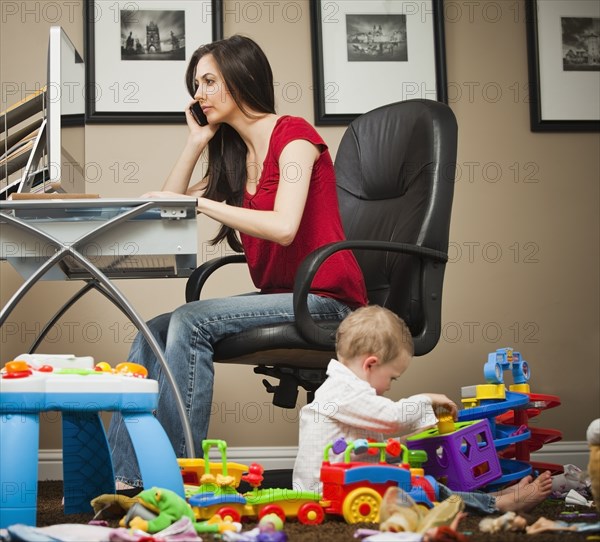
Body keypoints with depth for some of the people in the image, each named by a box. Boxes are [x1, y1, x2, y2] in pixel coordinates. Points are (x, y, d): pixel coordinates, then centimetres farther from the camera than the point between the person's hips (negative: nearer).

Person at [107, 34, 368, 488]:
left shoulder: (293, 135, -7)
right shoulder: (236, 155, 18)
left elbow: (284, 227, -23)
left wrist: (198, 202, -23)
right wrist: (196, 142, 12)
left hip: (324, 297, -8)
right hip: (279, 295, 8)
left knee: (191, 322, -25)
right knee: (154, 332, -10)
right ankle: (120, 478, -15)